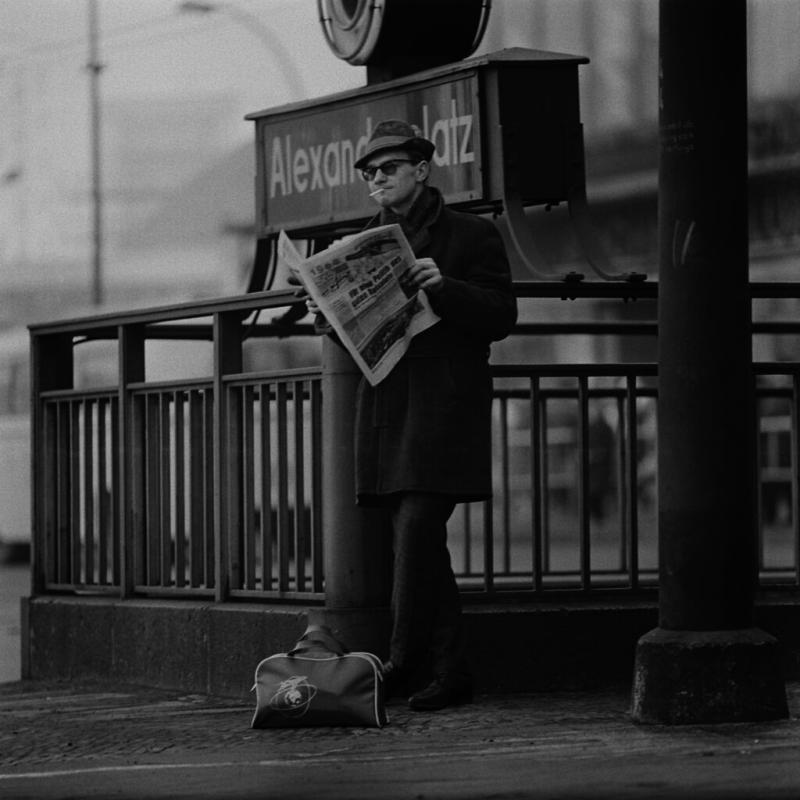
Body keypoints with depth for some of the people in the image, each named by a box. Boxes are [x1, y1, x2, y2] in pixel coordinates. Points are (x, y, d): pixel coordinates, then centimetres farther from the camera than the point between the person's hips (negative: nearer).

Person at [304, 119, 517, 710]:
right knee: (419, 542, 5)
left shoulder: (471, 235, 2)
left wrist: (444, 288, -20)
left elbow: (501, 317, -5)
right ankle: (449, 672, 8)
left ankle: (405, 662, -11)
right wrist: (329, 313, 2)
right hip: (386, 408, 6)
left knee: (416, 527, -16)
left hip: (444, 411, -6)